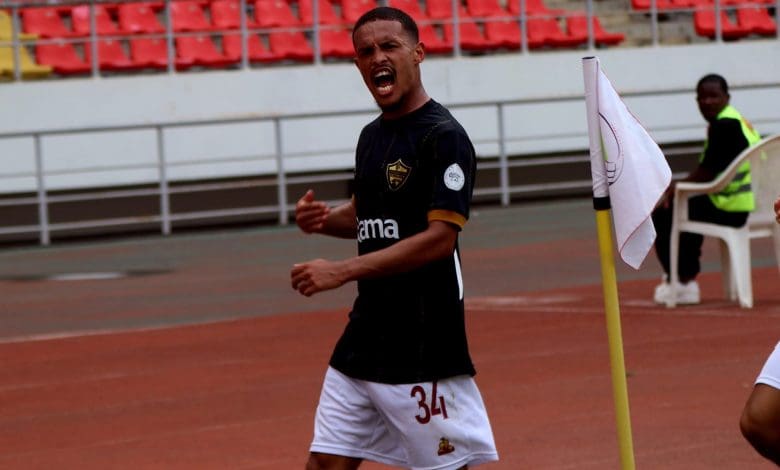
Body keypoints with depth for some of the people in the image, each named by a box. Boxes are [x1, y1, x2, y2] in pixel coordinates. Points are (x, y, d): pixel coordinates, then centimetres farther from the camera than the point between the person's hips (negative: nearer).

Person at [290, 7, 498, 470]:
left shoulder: (443, 136, -12)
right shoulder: (372, 136, 13)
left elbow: (440, 237, -20)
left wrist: (342, 271, -23)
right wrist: (323, 219, 4)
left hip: (426, 345, -8)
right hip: (365, 336, 8)